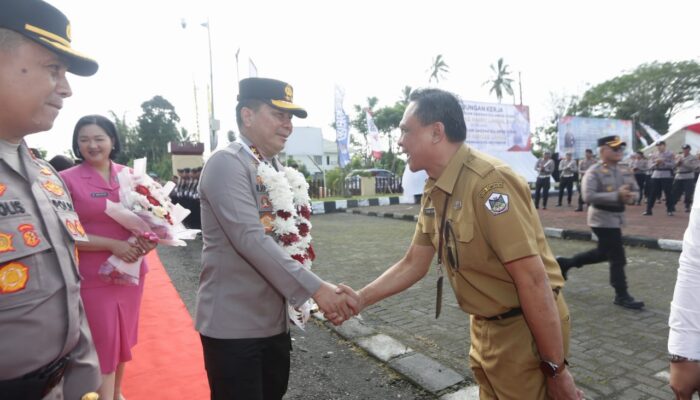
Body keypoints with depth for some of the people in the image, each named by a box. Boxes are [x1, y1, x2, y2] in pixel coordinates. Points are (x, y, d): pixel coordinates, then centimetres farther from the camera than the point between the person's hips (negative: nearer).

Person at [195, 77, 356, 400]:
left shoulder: (276, 170, 11)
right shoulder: (226, 163, -14)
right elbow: (249, 238, -25)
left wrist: (324, 291, 7)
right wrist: (315, 289, -25)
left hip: (274, 319, 8)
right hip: (234, 323, -7)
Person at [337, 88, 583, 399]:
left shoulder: (489, 181, -27)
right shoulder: (434, 191, 0)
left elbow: (533, 280, -26)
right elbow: (413, 264, 6)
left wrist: (555, 369, -20)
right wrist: (361, 299, -2)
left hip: (526, 327, -8)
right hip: (485, 326, 8)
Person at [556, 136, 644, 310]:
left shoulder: (625, 171, 8)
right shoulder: (593, 172, -15)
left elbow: (635, 190, 14)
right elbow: (588, 196, -25)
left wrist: (630, 196, -10)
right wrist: (617, 196, -28)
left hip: (617, 217, 8)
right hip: (603, 219, -8)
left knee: (603, 253, 20)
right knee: (617, 257, -3)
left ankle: (565, 263, 34)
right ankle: (622, 296, 11)